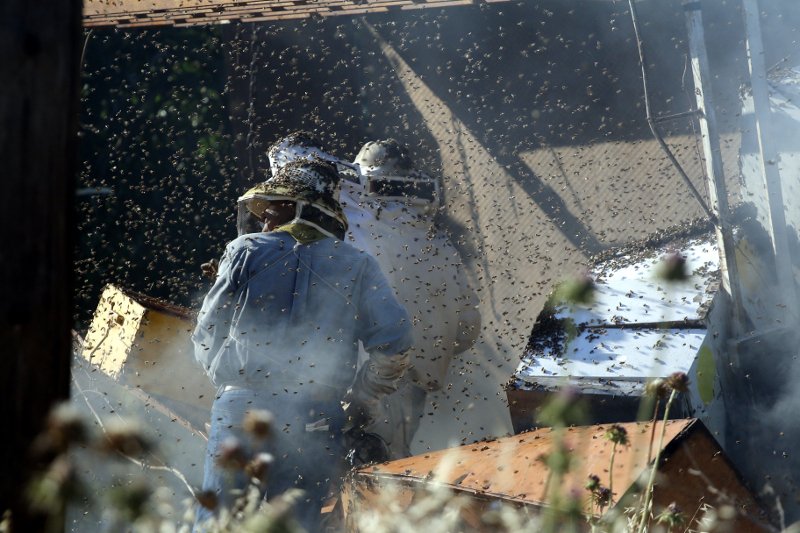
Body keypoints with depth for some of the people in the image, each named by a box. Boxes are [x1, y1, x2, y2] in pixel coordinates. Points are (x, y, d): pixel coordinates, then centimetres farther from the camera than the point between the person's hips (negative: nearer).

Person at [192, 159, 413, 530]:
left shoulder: (245, 250, 5)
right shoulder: (358, 266, 7)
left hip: (241, 407, -1)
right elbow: (394, 345, -2)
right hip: (315, 424, 1)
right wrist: (360, 403, 11)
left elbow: (206, 337, 7)